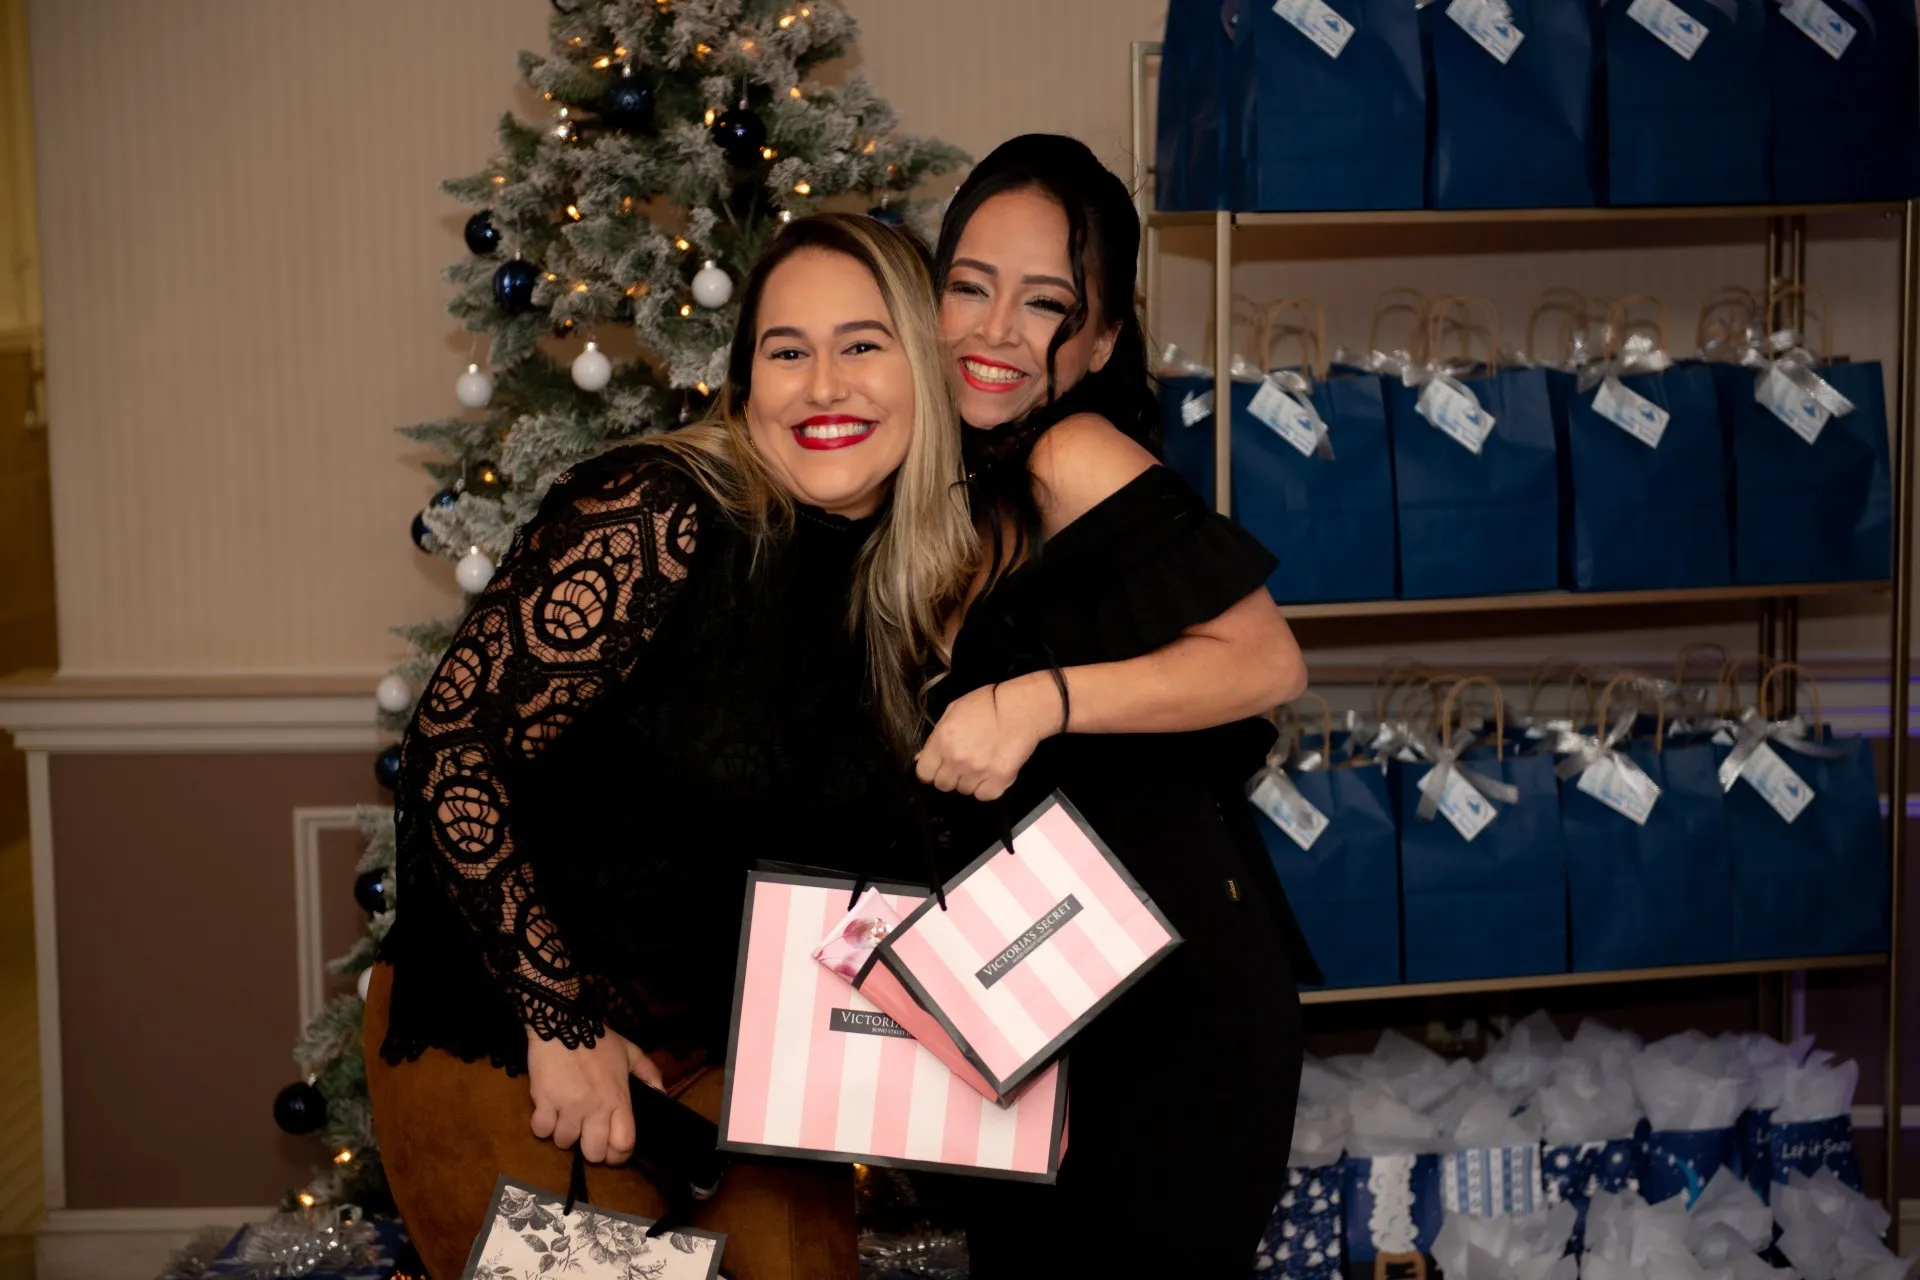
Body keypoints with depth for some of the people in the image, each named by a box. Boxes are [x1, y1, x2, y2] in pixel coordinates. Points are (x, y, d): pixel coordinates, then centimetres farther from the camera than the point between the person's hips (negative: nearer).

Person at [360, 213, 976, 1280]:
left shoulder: (912, 589, 1)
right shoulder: (660, 519, -21)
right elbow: (452, 756, -23)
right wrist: (563, 1023, -22)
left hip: (735, 1050, 6)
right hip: (508, 1039, -6)